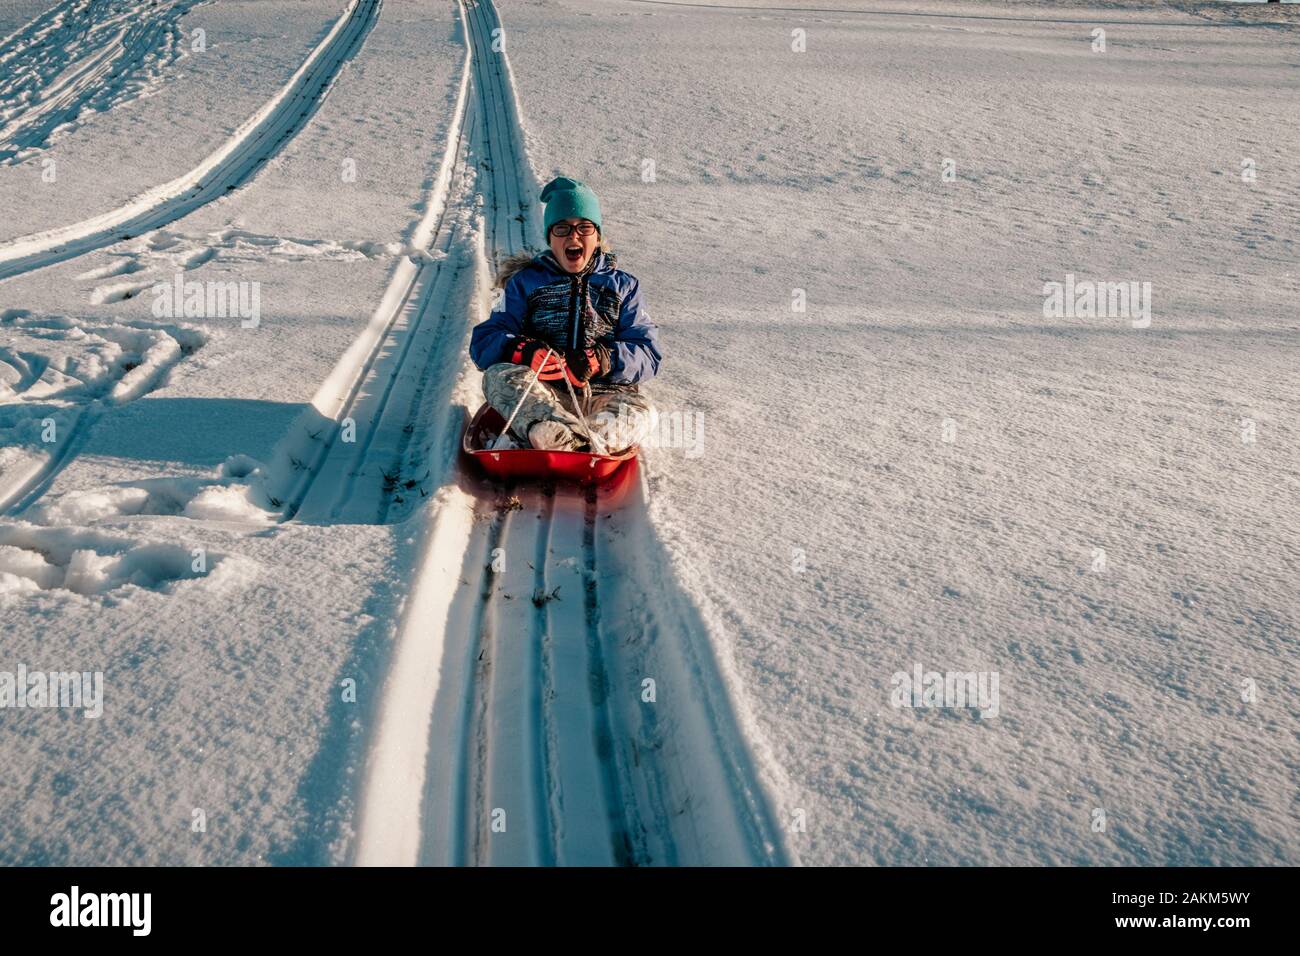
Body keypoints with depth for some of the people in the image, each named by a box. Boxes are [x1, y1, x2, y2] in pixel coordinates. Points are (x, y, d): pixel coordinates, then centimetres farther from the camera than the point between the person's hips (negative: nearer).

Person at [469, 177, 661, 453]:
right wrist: (524, 351, -17)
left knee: (639, 412, -32)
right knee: (499, 374, -31)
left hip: (602, 395, 1)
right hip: (538, 396, 0)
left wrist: (603, 359, -13)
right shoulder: (525, 282, 20)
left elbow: (647, 355, 9)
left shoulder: (623, 285, 21)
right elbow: (484, 341, 7)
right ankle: (583, 446, -58)